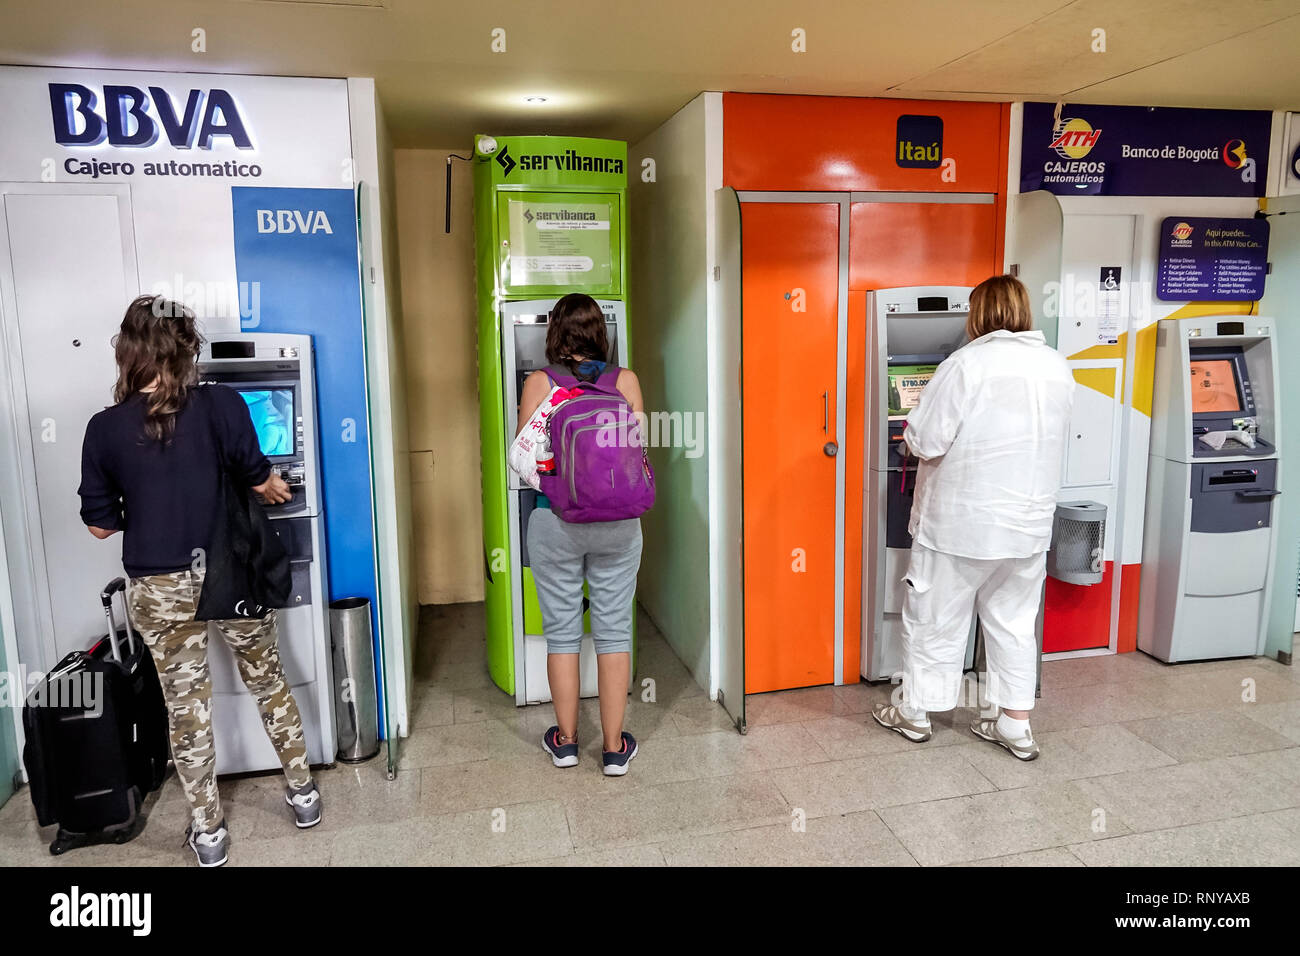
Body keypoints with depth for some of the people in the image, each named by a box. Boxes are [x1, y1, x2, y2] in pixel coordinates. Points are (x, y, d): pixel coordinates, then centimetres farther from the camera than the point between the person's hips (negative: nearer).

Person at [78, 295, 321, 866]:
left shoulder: (105, 429, -5)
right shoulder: (221, 404, -11)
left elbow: (100, 524, 1)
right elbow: (260, 482, -5)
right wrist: (276, 488, 17)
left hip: (160, 588, 0)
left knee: (186, 705, 12)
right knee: (268, 681, 18)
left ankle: (207, 832, 25)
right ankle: (303, 792, 31)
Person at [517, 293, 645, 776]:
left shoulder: (539, 384, -6)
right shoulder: (624, 380, -4)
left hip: (556, 521, -1)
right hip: (617, 520, 1)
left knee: (561, 629, 13)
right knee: (613, 629, 9)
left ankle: (565, 740, 25)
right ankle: (615, 747, 17)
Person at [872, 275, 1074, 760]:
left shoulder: (967, 364, -17)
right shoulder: (1058, 367, 4)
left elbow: (925, 442, -18)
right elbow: (1049, 439, 15)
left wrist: (909, 433, 4)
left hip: (960, 524, -6)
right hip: (1029, 525, 6)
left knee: (934, 618, 10)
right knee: (1013, 623, 17)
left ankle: (915, 712, 24)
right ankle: (1015, 725, 24)